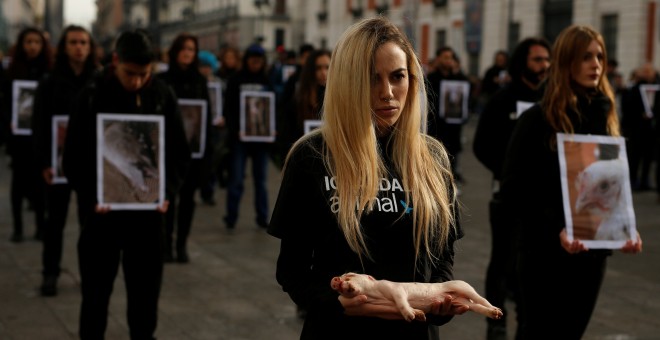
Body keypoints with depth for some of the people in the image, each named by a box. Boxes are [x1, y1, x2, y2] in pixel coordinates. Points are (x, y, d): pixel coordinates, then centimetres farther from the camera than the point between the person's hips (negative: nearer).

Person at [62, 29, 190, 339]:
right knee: (96, 288, 9)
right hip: (102, 209, -1)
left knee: (146, 287, 12)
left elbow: (180, 152, 3)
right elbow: (74, 156, -4)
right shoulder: (92, 96, -7)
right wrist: (90, 197, -16)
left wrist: (167, 192, -10)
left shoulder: (163, 95, -2)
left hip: (149, 209, 2)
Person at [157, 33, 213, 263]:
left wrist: (207, 146, -1)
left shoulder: (200, 80, 8)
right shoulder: (163, 80, 0)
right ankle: (166, 243, 8)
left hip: (193, 146, 2)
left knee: (187, 197, 6)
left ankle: (182, 244, 14)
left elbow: (207, 115, 6)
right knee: (169, 196, 1)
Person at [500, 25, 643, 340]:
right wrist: (555, 230, -24)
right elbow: (514, 188, -13)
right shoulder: (538, 118, -9)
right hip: (545, 251, -5)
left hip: (592, 250, 5)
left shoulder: (605, 116, 8)